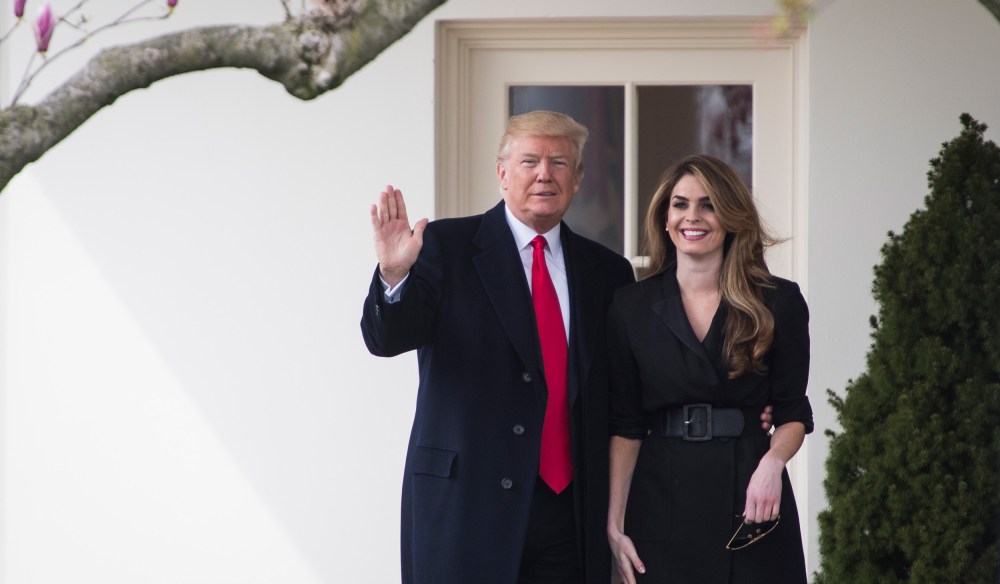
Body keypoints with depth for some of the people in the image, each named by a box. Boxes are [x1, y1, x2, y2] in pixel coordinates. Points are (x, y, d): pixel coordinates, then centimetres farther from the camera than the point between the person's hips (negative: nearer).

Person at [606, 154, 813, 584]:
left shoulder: (780, 302, 2)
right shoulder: (631, 306, 5)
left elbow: (792, 413, 5)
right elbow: (625, 425, 5)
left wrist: (773, 460, -17)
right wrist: (615, 524, -2)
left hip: (751, 501, -1)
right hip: (662, 502, 1)